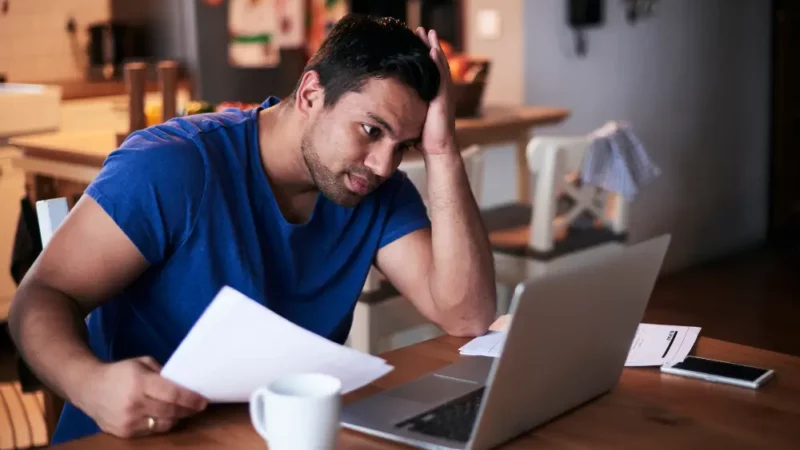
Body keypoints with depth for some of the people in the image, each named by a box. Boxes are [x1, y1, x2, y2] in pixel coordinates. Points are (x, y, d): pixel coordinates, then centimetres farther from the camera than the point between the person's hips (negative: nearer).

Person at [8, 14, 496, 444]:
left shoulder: (382, 195, -2)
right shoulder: (172, 166, -16)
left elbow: (468, 317, -12)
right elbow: (44, 295, -15)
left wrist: (443, 153, -19)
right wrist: (89, 382, -38)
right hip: (138, 436, -3)